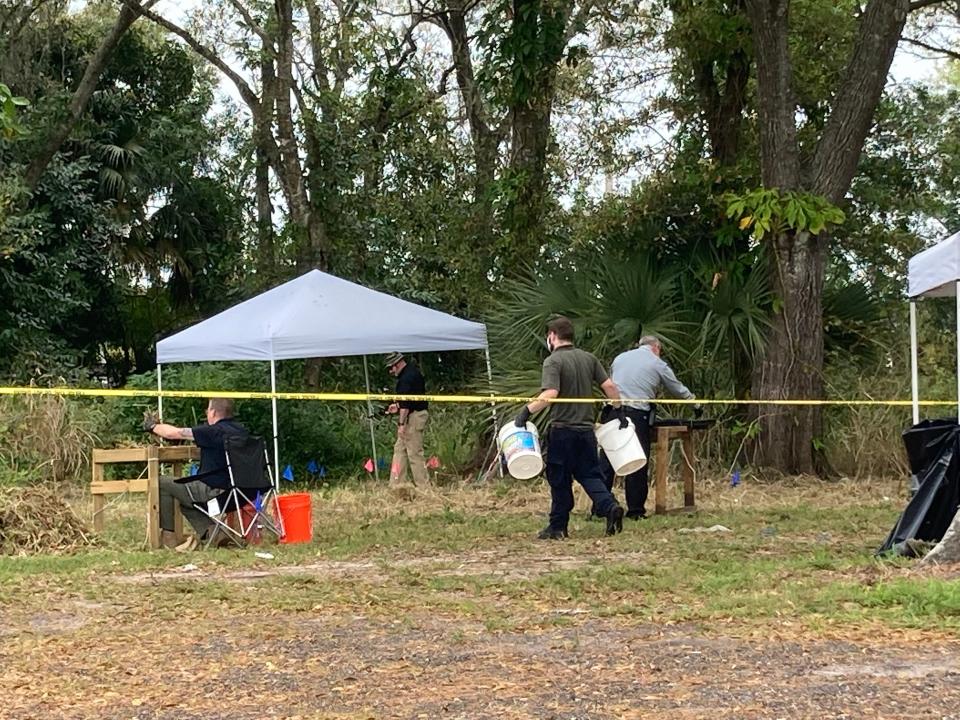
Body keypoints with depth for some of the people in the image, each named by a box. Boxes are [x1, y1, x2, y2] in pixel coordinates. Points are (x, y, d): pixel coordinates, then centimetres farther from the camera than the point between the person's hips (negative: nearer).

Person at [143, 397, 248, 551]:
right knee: (185, 501, 29)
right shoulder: (241, 431, 5)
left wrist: (152, 426, 9)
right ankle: (212, 530, 9)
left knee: (162, 483, 5)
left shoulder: (213, 432, -17)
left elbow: (172, 433, -11)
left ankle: (167, 535, 8)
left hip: (214, 490, -8)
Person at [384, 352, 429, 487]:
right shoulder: (413, 370, 14)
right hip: (417, 413, 11)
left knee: (414, 453, -6)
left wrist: (401, 423, -24)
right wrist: (398, 406, 23)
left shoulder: (407, 377, -19)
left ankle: (422, 485, -2)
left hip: (413, 417, -11)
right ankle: (396, 484, 15)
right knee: (399, 449, 13)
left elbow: (406, 402, -24)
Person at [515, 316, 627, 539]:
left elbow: (550, 394, -25)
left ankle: (558, 527, 11)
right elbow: (608, 385, 5)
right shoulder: (588, 358, 8)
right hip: (586, 428, 5)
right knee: (589, 474, 11)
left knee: (560, 479, 5)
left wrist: (528, 410, -19)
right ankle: (610, 506, -12)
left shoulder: (553, 361, -11)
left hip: (562, 428, -5)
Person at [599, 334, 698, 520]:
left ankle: (599, 508, 2)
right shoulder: (659, 365, 9)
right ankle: (635, 510, 8)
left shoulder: (620, 358, 19)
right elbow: (678, 390, 19)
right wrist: (696, 405, 35)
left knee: (606, 462, 4)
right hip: (637, 413, -3)